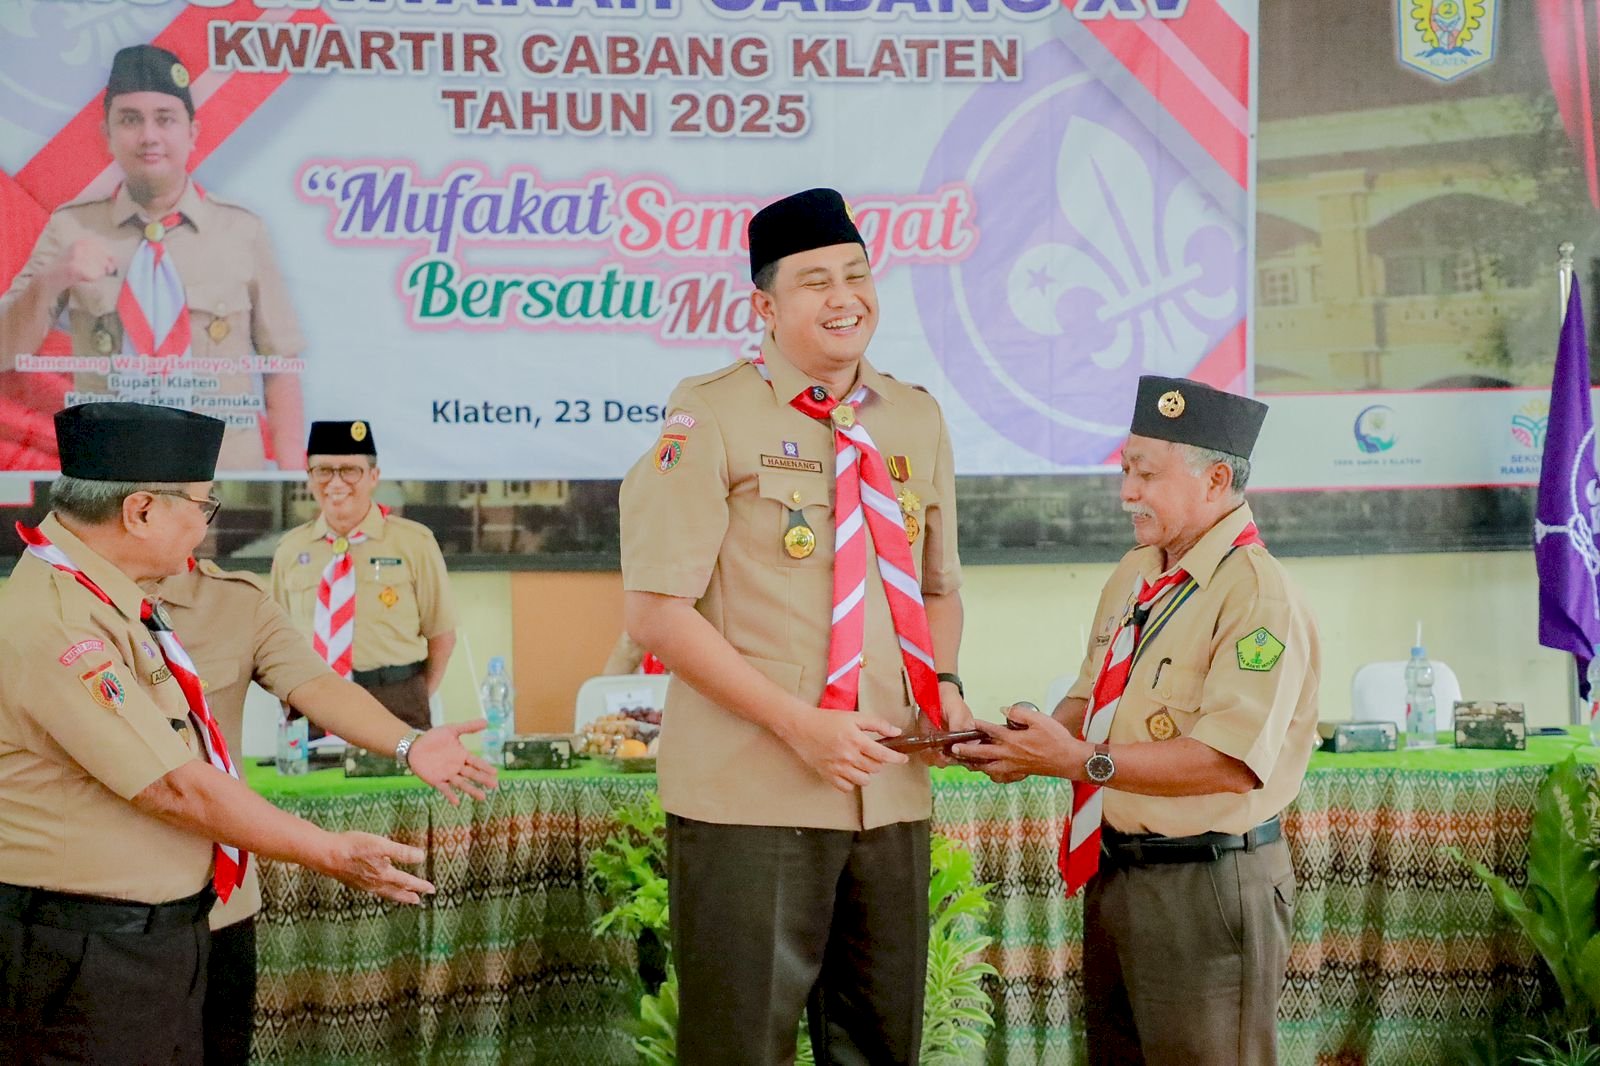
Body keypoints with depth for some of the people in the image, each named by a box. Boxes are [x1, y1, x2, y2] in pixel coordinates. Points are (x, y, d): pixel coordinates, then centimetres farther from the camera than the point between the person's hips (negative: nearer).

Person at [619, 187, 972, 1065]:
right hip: (750, 793, -5)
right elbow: (657, 611, -12)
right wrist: (798, 724, -18)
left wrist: (943, 683, 0)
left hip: (891, 789, 5)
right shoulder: (711, 417, -6)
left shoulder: (916, 421, 11)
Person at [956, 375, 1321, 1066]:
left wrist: (1080, 761, -24)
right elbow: (1089, 700, 18)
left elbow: (1230, 764, -25)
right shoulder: (1133, 575, 11)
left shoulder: (1260, 594, -17)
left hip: (1207, 886, -9)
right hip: (1113, 873, 9)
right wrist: (1035, 745, -4)